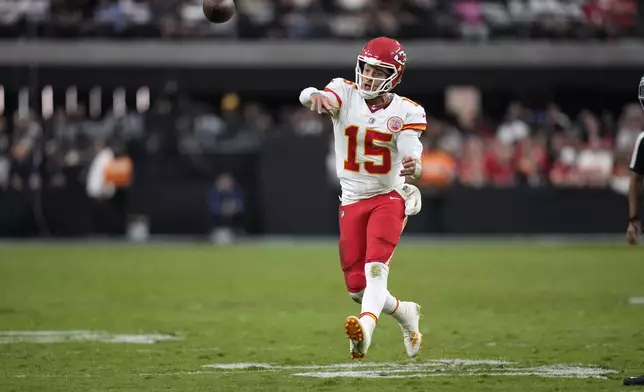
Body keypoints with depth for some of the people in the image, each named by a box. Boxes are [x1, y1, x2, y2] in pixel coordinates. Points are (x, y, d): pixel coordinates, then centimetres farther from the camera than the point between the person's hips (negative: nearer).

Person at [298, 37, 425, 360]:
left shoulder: (406, 112, -7)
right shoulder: (345, 94, -6)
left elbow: (411, 150, -24)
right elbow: (309, 97, -28)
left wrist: (412, 164, -50)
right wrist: (317, 96, -55)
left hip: (389, 198, -3)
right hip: (352, 201, 3)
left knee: (375, 267, -25)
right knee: (357, 286, 4)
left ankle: (364, 330, -45)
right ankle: (405, 313, 31)